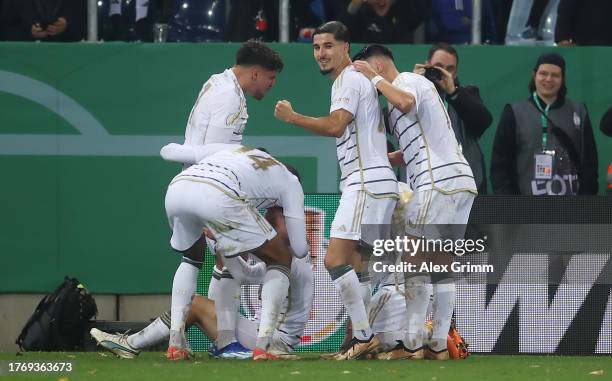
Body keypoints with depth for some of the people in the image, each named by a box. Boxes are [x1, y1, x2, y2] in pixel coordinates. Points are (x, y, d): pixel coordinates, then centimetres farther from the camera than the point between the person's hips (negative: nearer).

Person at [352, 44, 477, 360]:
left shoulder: (409, 81, 0)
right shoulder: (413, 86, 29)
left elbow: (405, 102, -27)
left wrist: (375, 78, -12)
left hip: (438, 182, -10)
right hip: (461, 181, 10)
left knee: (414, 262, -8)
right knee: (442, 263, 9)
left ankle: (412, 345, -12)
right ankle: (439, 345, 8)